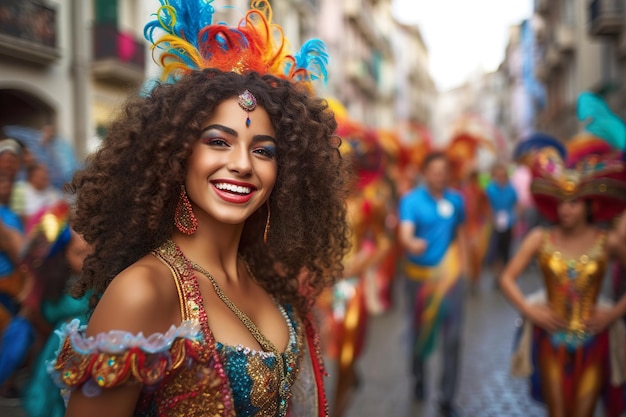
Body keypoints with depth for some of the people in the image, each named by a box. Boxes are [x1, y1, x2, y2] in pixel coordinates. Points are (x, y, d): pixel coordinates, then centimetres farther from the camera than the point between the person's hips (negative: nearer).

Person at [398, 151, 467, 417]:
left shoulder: (455, 200, 3)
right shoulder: (411, 200, -10)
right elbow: (404, 234, -25)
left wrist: (462, 262, 11)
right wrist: (412, 243, -47)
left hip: (450, 274, 2)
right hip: (419, 275, -2)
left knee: (452, 335, -3)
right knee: (420, 329, 14)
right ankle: (419, 376, 41)